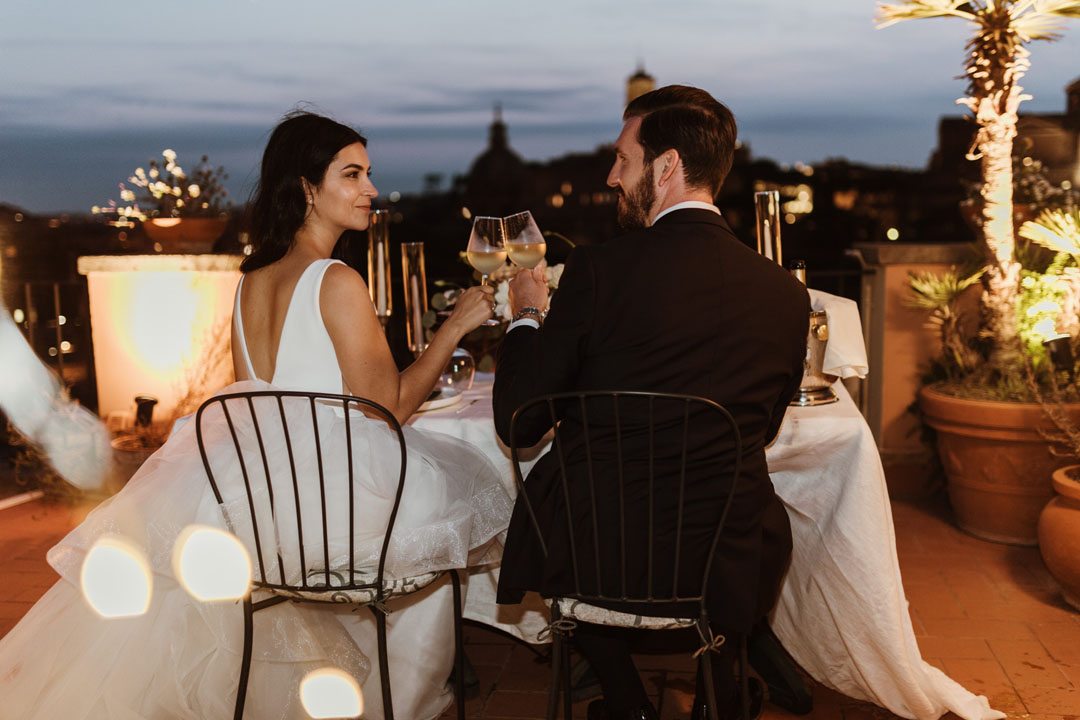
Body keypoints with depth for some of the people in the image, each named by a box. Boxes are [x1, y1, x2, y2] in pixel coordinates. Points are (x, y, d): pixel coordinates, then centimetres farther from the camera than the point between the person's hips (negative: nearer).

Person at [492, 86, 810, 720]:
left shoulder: (600, 269, -14)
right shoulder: (786, 292, -5)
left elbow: (517, 423, -7)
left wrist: (526, 318, 10)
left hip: (595, 558, -2)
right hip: (726, 572, 3)